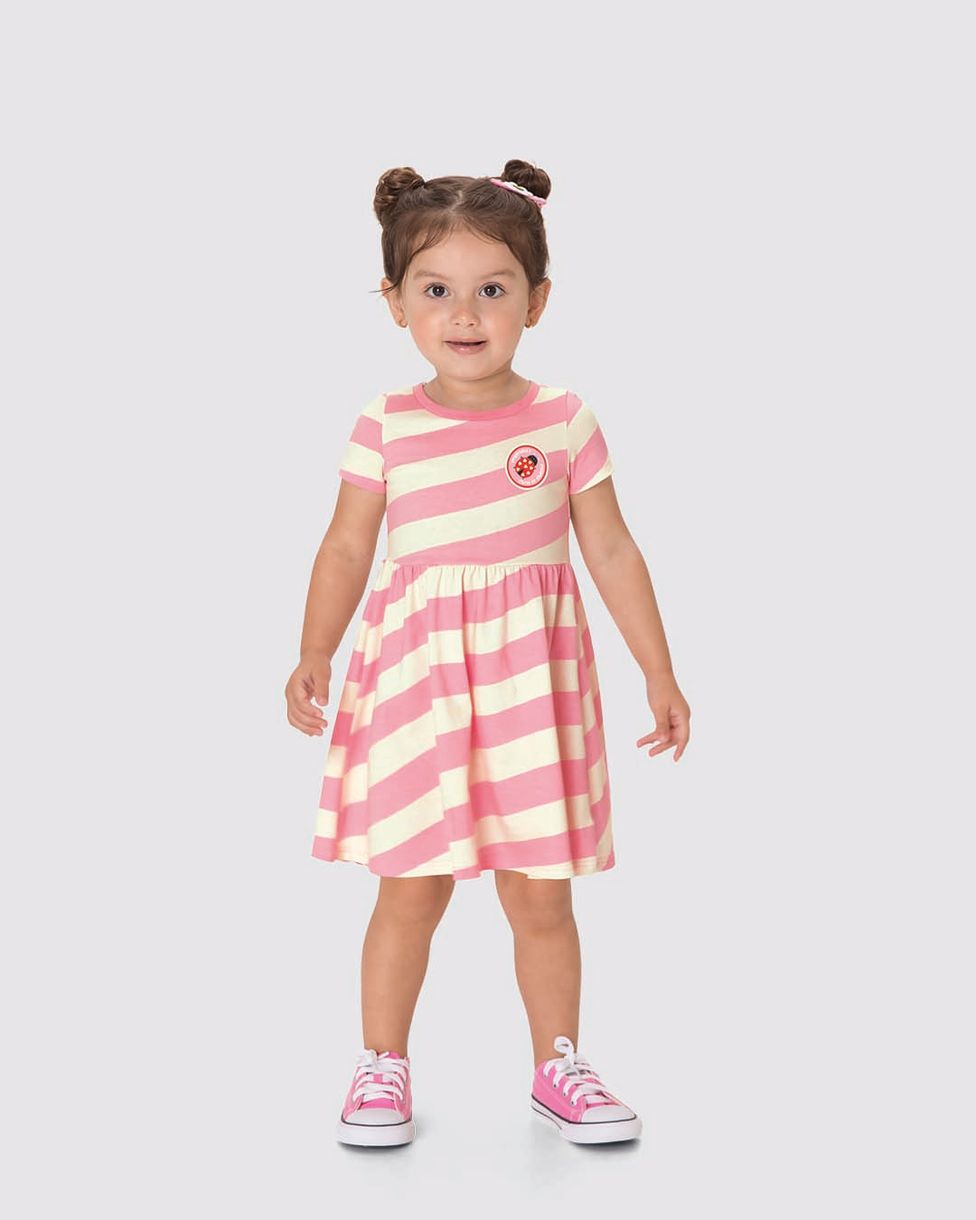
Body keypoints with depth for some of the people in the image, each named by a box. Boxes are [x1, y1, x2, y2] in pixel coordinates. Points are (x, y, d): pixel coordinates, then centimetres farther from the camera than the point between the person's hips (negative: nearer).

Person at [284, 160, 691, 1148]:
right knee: (411, 890, 6)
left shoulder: (565, 420, -1)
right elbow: (346, 549, 2)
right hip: (416, 672, 0)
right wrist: (314, 655, -12)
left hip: (532, 677, 0)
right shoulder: (385, 429, -2)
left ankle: (558, 1067, 26)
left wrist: (660, 674, 5)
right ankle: (381, 1069, 23)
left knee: (541, 898, 8)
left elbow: (613, 552, 4)